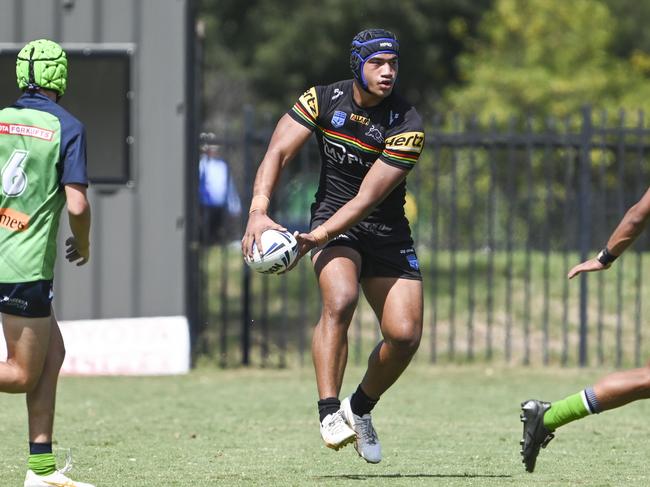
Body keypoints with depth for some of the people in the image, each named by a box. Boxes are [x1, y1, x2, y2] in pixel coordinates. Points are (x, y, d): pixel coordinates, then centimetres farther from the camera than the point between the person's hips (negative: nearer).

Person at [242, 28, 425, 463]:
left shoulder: (407, 125, -16)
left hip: (387, 232, 1)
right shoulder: (323, 100, -7)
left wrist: (318, 237, -30)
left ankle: (361, 408, 17)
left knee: (405, 334, -10)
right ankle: (329, 411, -28)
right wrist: (259, 212, -27)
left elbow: (368, 198, -21)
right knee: (340, 300, -31)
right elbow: (278, 153, -10)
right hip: (332, 219, -1)